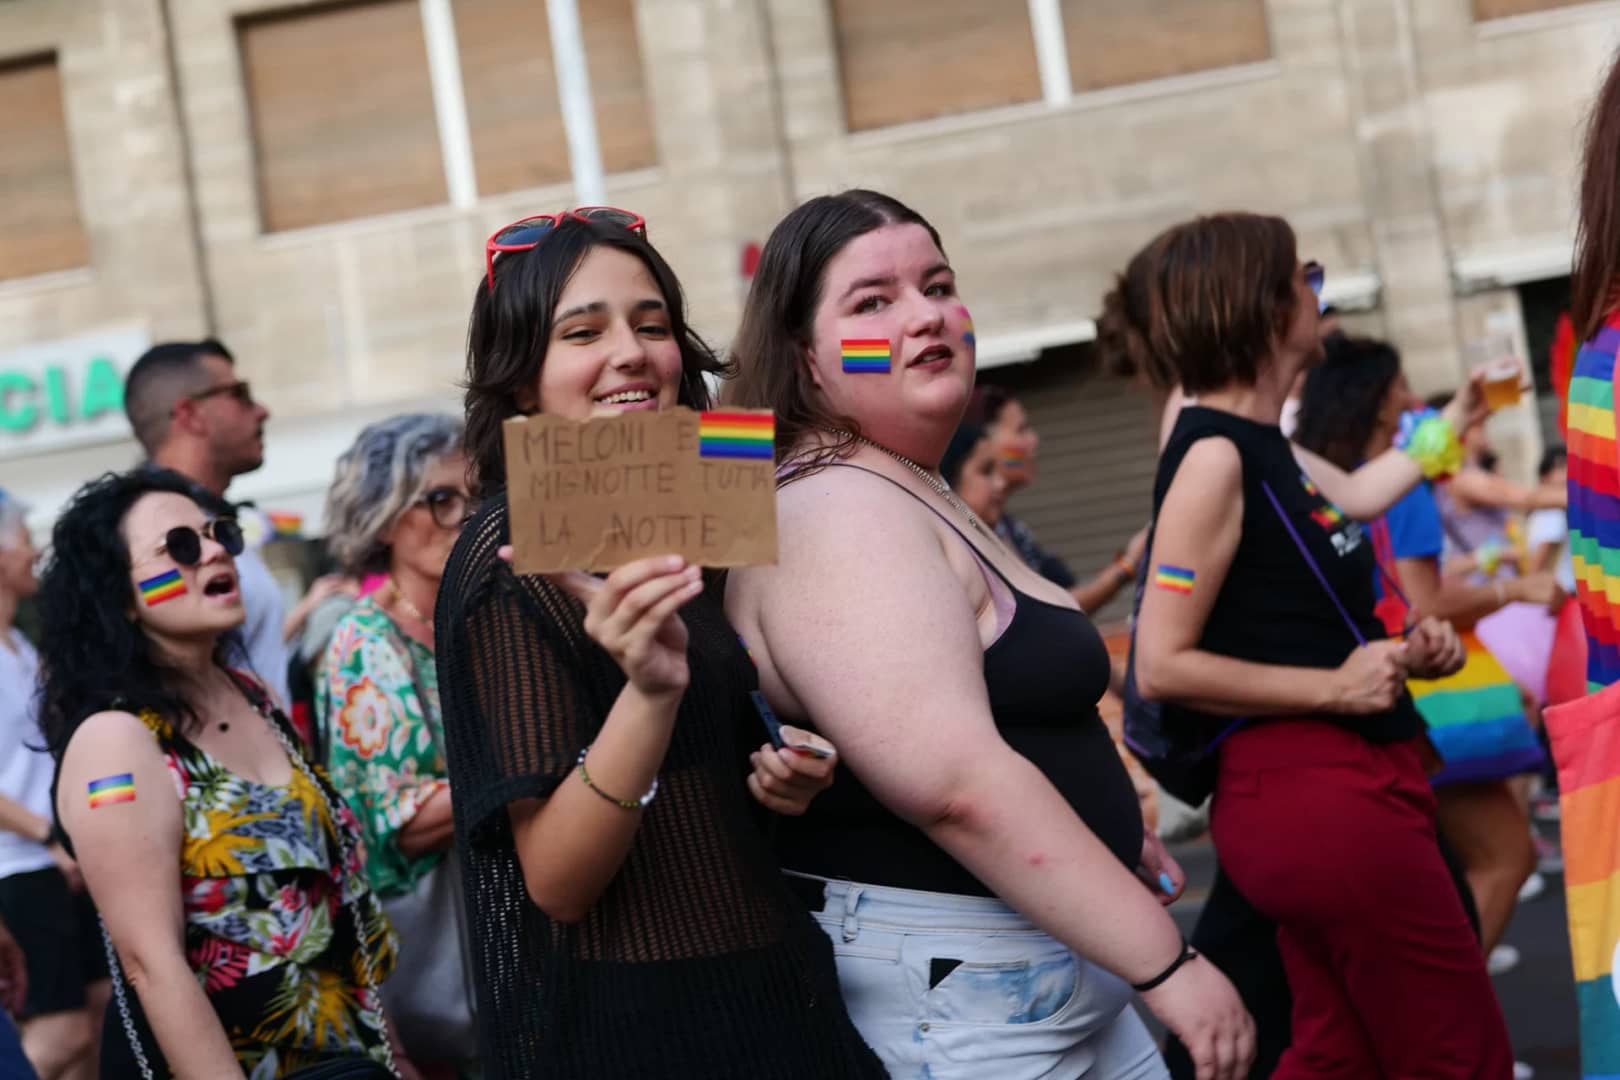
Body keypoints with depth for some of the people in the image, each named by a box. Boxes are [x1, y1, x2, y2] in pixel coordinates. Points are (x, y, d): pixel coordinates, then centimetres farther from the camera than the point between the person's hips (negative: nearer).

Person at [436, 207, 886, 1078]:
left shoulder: (682, 532, 8)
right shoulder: (514, 555, -14)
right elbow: (556, 882, -20)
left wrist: (782, 778, 0)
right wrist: (649, 691, -34)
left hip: (771, 1002, 8)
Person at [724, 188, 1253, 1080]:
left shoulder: (910, 497, 13)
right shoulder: (834, 515, -20)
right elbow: (956, 782, -28)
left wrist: (1115, 833, 31)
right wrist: (1167, 965, -25)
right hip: (955, 1006, -10)